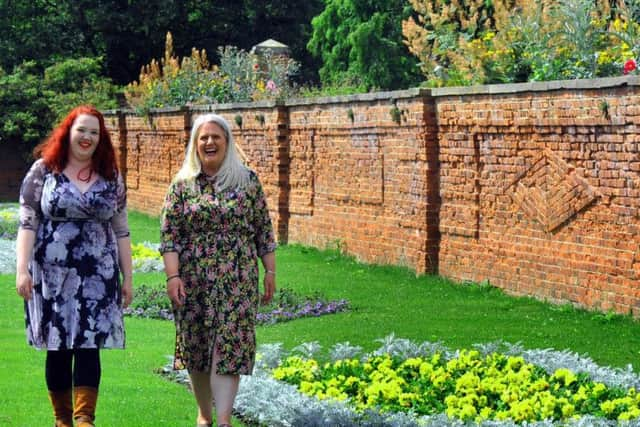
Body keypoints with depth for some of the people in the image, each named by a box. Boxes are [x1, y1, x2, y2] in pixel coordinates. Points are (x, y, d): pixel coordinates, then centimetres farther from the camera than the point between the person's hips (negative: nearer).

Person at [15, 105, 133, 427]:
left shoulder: (110, 177, 9)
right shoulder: (43, 171, 2)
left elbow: (120, 230, 11)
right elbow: (27, 224, -2)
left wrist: (127, 277, 8)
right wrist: (22, 270, -11)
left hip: (97, 276, 1)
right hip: (52, 275, -1)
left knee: (88, 346, -7)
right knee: (57, 349, 5)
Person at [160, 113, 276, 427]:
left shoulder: (247, 180, 3)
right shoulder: (182, 184, 3)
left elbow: (263, 230, 6)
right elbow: (169, 235, -1)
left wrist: (270, 272, 4)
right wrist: (173, 276, -10)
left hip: (236, 281, -1)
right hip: (192, 282, 1)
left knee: (228, 348, -9)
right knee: (195, 349, 8)